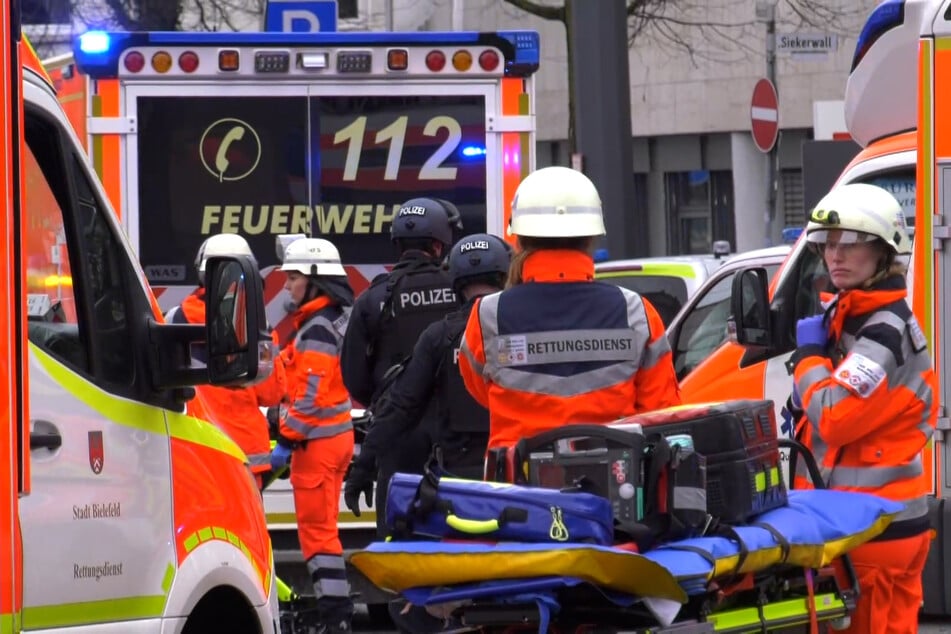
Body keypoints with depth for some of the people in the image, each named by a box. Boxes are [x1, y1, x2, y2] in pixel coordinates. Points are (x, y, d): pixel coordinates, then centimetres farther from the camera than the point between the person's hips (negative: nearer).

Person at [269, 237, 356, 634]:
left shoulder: (318, 328, -17)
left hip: (317, 439, -10)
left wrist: (287, 441, -17)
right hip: (336, 435, 10)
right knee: (322, 528, 16)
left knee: (317, 529, -7)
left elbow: (311, 394, -22)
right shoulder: (335, 320, 14)